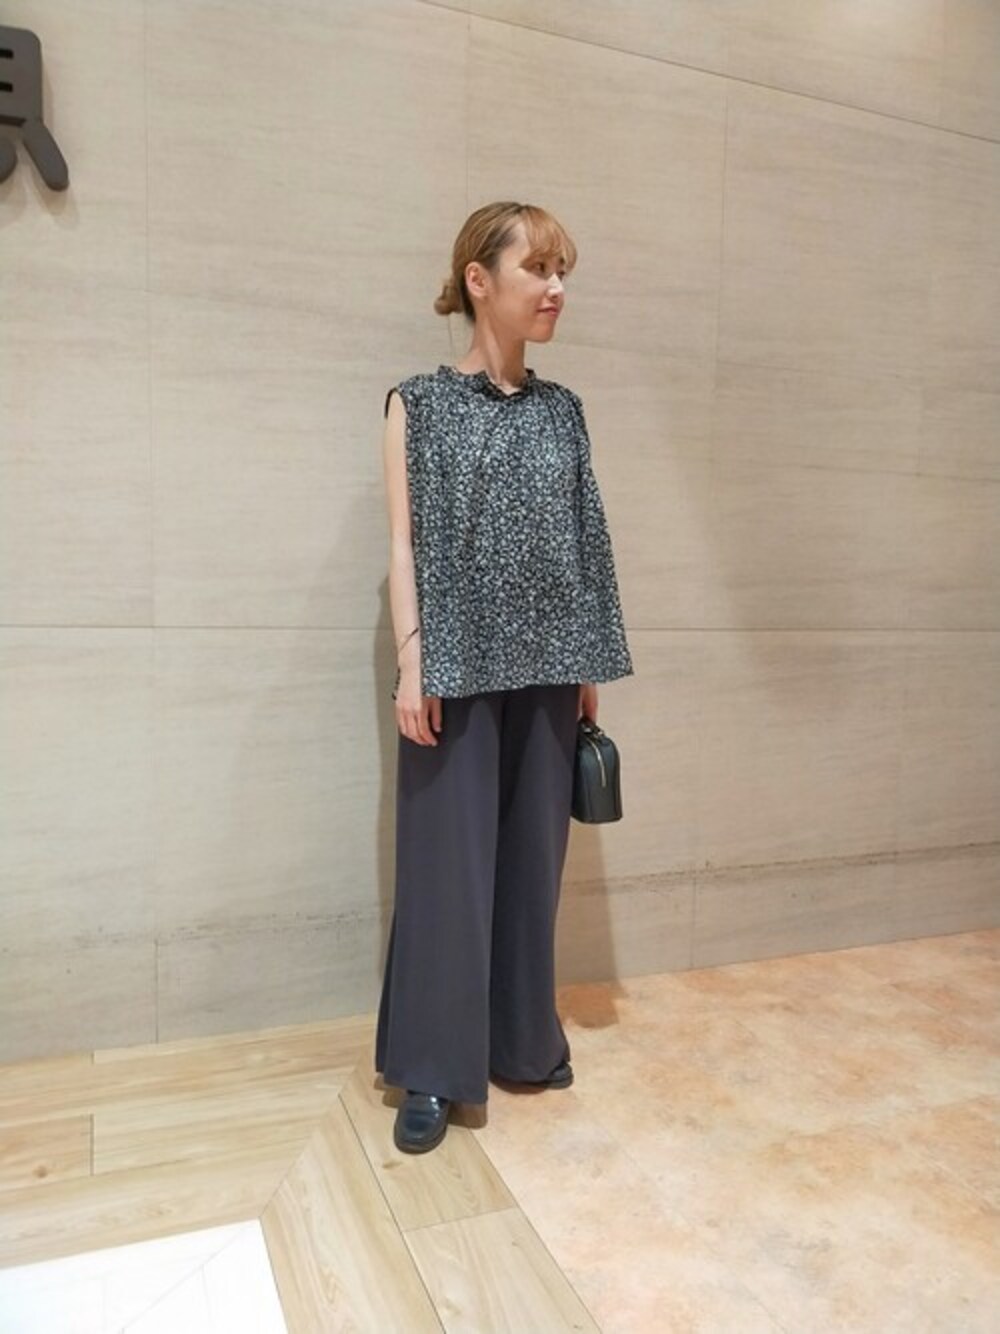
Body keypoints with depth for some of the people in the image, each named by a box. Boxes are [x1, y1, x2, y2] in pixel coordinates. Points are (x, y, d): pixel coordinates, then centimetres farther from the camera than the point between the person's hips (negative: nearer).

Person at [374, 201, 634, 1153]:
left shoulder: (562, 411, 10)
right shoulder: (418, 404, 0)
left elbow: (579, 543, 10)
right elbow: (405, 543, -4)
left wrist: (589, 667, 8)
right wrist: (412, 663, -12)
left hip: (545, 670, 4)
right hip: (459, 669, -4)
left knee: (532, 856, 12)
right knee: (448, 862, 2)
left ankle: (524, 1041, 30)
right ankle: (432, 1071, 19)